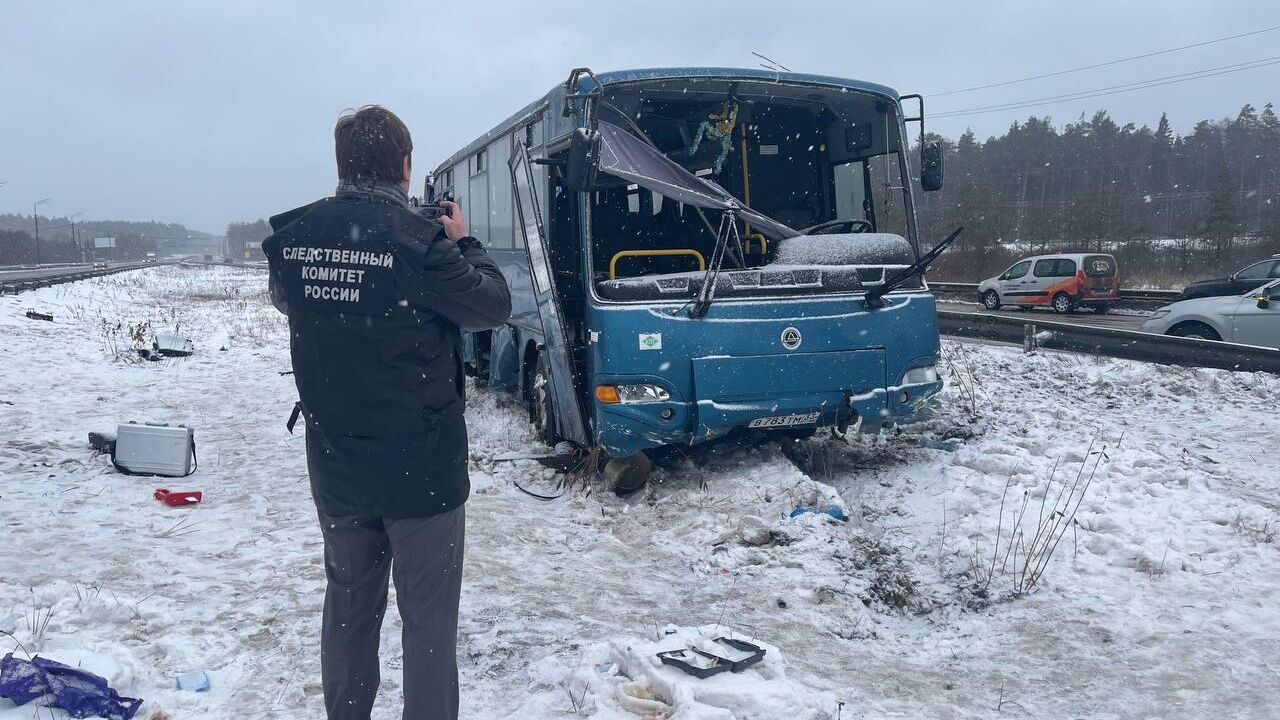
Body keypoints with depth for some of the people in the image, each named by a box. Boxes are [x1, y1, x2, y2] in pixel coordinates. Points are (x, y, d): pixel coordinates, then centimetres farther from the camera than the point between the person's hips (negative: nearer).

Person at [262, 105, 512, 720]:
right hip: (421, 467, -5)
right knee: (429, 618, 7)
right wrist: (462, 243, 8)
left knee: (348, 603, 21)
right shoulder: (418, 239, -19)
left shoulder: (291, 237, -4)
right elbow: (494, 307, -6)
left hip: (334, 467, 5)